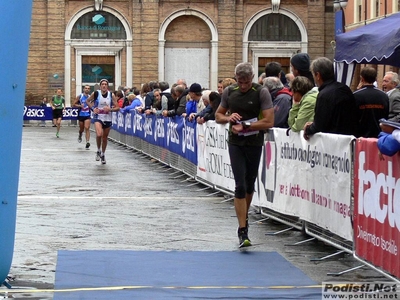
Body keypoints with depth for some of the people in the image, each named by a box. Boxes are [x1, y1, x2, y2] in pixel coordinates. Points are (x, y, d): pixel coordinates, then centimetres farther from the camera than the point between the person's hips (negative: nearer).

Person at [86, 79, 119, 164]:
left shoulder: (111, 95, -3)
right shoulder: (95, 93, -5)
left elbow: (117, 107, 1)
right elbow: (87, 101, 10)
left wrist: (110, 109, -18)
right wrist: (93, 108, -6)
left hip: (108, 119, 2)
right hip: (98, 117, -2)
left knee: (105, 138, 12)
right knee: (99, 134, -26)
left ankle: (103, 154, 33)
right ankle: (98, 151, 0)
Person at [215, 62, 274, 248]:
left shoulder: (261, 92, -9)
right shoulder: (229, 92, 1)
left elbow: (269, 122, -15)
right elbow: (218, 116, 13)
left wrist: (245, 126, -17)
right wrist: (229, 117, -9)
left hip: (254, 143, -1)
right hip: (235, 143, 1)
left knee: (249, 185, 12)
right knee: (240, 185, -9)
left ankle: (244, 219, 35)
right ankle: (242, 230, -11)